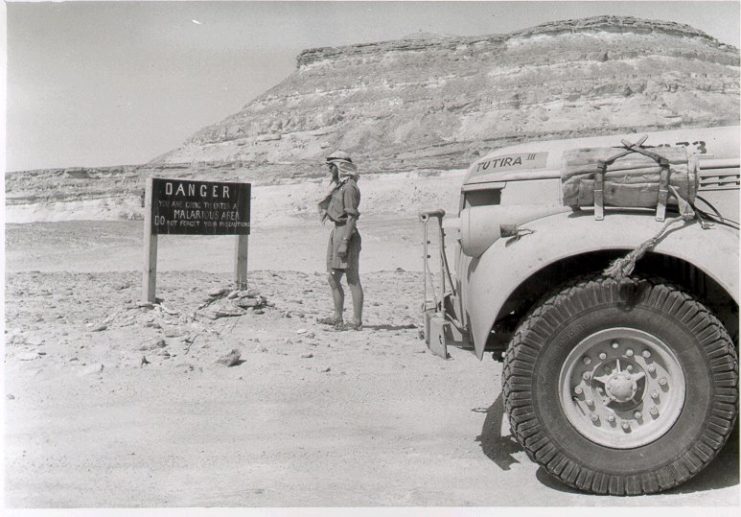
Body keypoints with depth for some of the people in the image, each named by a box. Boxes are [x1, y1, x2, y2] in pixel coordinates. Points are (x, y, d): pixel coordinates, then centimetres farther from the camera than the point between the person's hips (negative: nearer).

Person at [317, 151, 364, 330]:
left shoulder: (349, 187, -14)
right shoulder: (338, 186, 16)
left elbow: (352, 216, -19)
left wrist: (344, 242, -22)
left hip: (346, 233, -10)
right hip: (336, 231, 10)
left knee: (352, 279, -5)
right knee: (332, 278, 14)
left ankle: (357, 321, 1)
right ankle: (337, 317, 23)